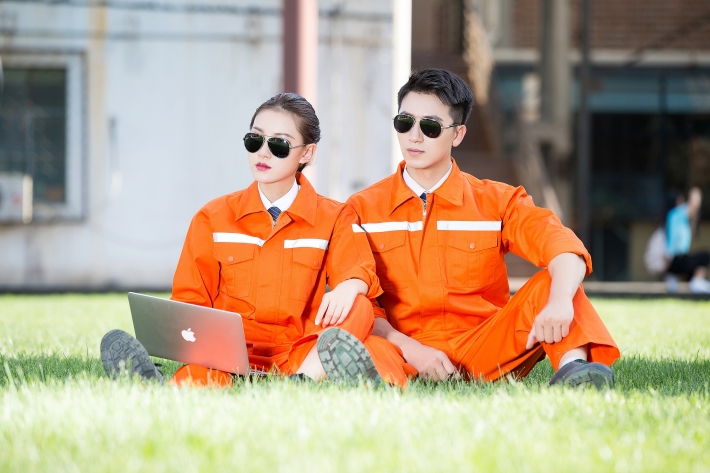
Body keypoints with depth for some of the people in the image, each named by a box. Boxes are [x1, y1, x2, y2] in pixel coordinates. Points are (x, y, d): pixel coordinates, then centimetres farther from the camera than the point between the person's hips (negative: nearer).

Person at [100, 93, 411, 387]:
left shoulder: (335, 219, 12)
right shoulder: (213, 218, 14)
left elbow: (358, 270, -2)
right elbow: (190, 302, 11)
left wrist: (348, 287, -29)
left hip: (298, 353, 0)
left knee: (359, 309, -31)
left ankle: (304, 379, -50)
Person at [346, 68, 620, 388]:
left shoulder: (496, 202, 9)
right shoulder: (362, 209, 9)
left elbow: (562, 247, -9)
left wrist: (560, 301, -32)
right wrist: (409, 349, -19)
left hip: (483, 352, 2)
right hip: (403, 358, -2)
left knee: (551, 283, -22)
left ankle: (572, 365, -39)